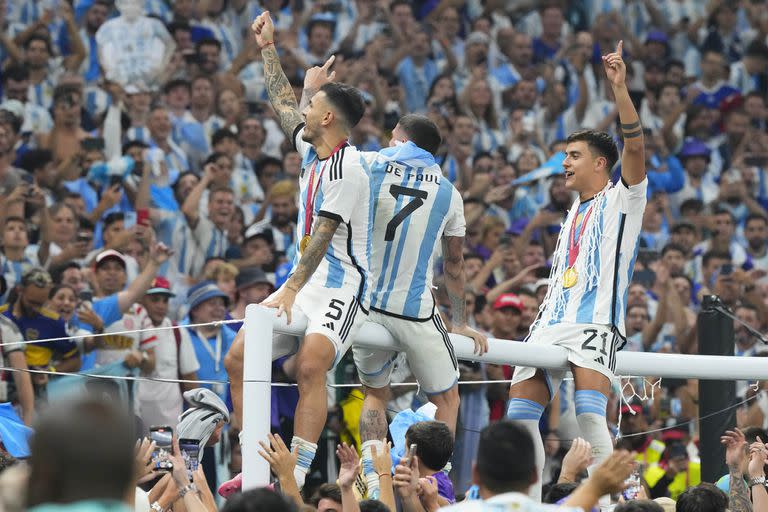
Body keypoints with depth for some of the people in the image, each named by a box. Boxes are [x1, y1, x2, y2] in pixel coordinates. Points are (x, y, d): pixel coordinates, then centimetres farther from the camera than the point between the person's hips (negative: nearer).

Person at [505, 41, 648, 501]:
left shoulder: (622, 198, 3)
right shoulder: (574, 213, 26)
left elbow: (635, 148, -15)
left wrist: (620, 89, -25)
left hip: (596, 321, -8)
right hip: (553, 321, 8)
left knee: (590, 414, -25)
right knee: (520, 414, 0)